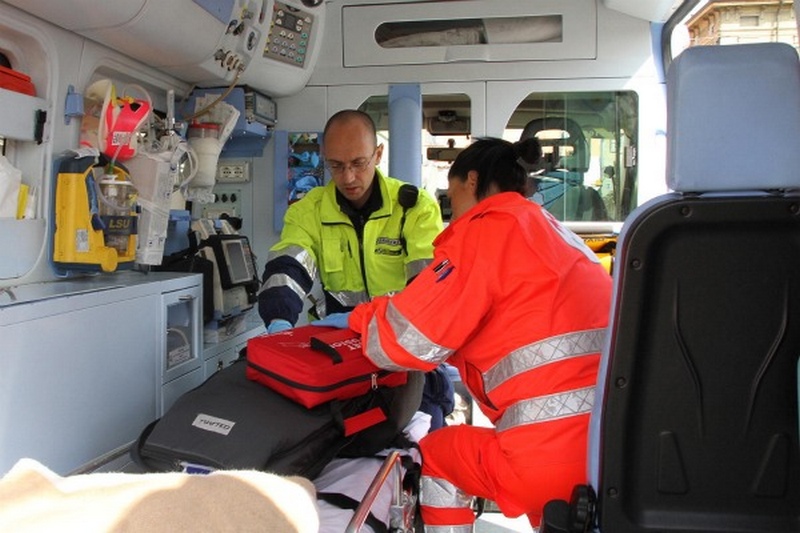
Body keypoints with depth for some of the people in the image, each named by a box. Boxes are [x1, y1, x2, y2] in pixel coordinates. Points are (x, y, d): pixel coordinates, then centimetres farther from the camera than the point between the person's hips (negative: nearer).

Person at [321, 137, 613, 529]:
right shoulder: (554, 231, 22)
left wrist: (359, 318, 16)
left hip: (557, 453, -8)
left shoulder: (488, 228, -3)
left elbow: (407, 340, -6)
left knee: (436, 457, 18)